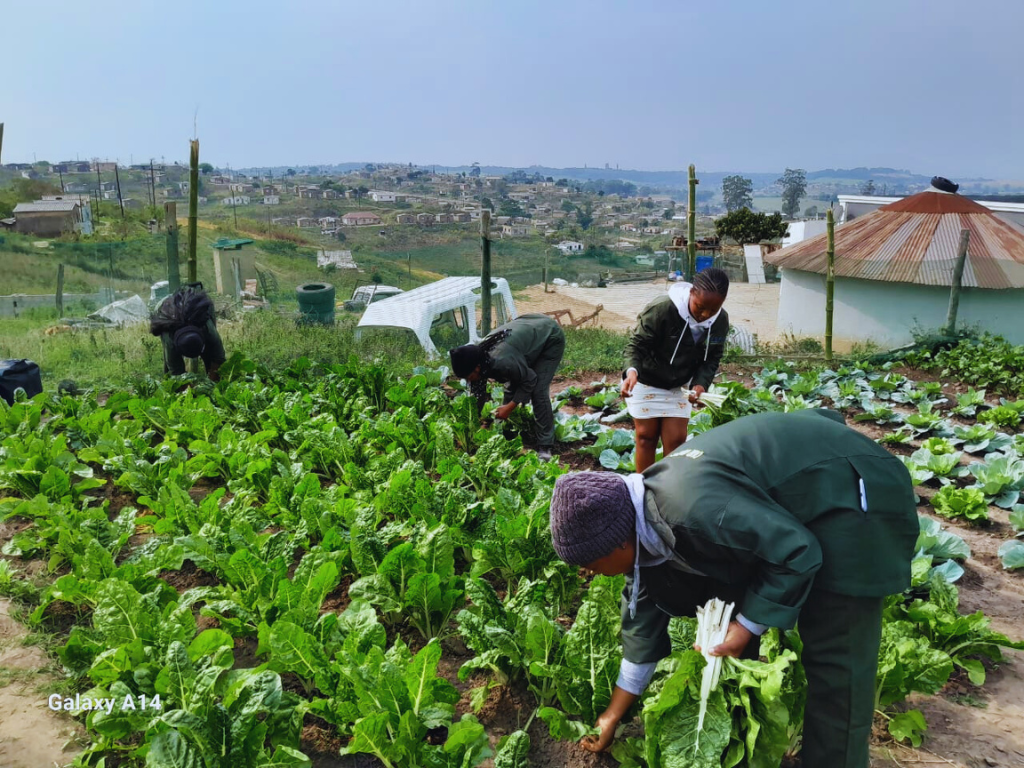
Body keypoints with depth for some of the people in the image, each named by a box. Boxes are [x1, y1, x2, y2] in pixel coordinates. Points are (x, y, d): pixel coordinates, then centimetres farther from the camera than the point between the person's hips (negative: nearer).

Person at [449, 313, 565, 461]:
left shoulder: (502, 362, -40)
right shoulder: (479, 356, -14)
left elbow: (530, 380, -24)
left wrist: (509, 407, -20)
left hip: (551, 337, -8)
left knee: (538, 391, -18)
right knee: (512, 387, 4)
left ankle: (545, 446, -12)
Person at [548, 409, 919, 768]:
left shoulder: (692, 510, -36)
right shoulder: (645, 522, -5)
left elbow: (796, 554, -27)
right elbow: (644, 607, 7)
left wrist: (747, 625, -17)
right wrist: (616, 711, 15)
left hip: (847, 497, -9)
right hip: (786, 496, 9)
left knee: (835, 661, -7)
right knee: (730, 604, 15)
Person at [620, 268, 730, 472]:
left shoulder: (721, 321, -15)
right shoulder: (661, 309, -32)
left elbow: (711, 359, -4)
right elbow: (637, 344, -24)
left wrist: (701, 384, -23)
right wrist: (632, 370, -44)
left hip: (679, 386, 4)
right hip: (646, 381, -4)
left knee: (676, 439, 4)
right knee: (647, 436, 5)